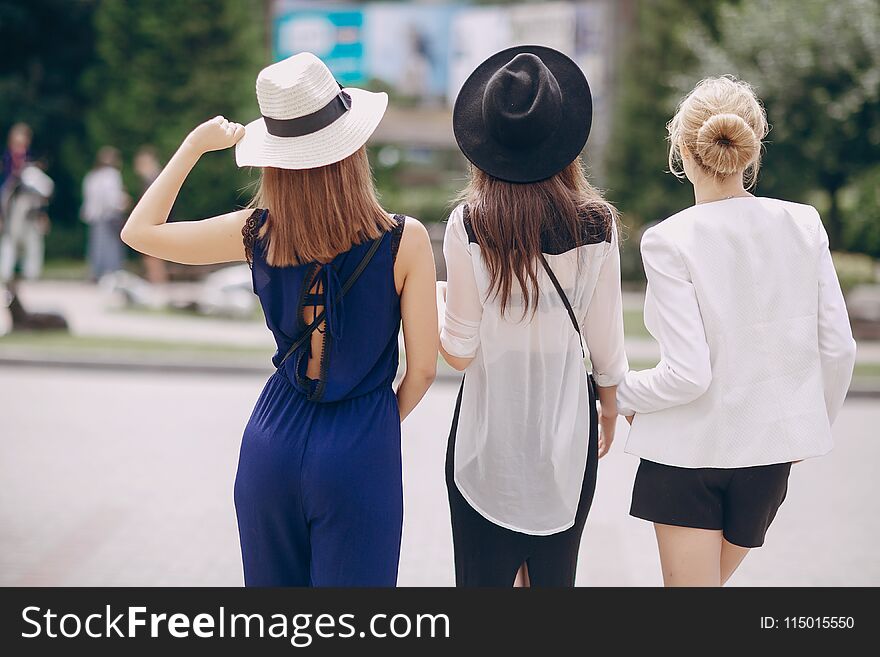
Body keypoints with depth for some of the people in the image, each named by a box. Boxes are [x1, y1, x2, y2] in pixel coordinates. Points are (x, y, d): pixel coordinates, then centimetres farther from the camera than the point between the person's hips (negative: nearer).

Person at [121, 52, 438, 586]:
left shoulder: (257, 233, -7)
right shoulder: (405, 241, -14)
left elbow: (139, 231, 8)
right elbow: (423, 368, -7)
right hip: (362, 451, -2)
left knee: (274, 581, 21)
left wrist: (195, 146, 13)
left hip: (273, 439, 3)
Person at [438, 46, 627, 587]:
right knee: (555, 577, 14)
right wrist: (611, 407, 16)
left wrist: (431, 308, 11)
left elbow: (459, 352, -9)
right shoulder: (596, 223, -8)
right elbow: (606, 342, -2)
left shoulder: (470, 224, -12)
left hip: (489, 431, -1)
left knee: (485, 576, 9)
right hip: (566, 426, 2)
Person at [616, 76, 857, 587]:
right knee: (711, 580, 24)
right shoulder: (804, 226, -4)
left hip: (688, 448, -5)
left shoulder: (670, 241, -17)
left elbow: (688, 374, -20)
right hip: (769, 448, 5)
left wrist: (618, 396, -2)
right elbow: (838, 348, -1)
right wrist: (816, 422, 16)